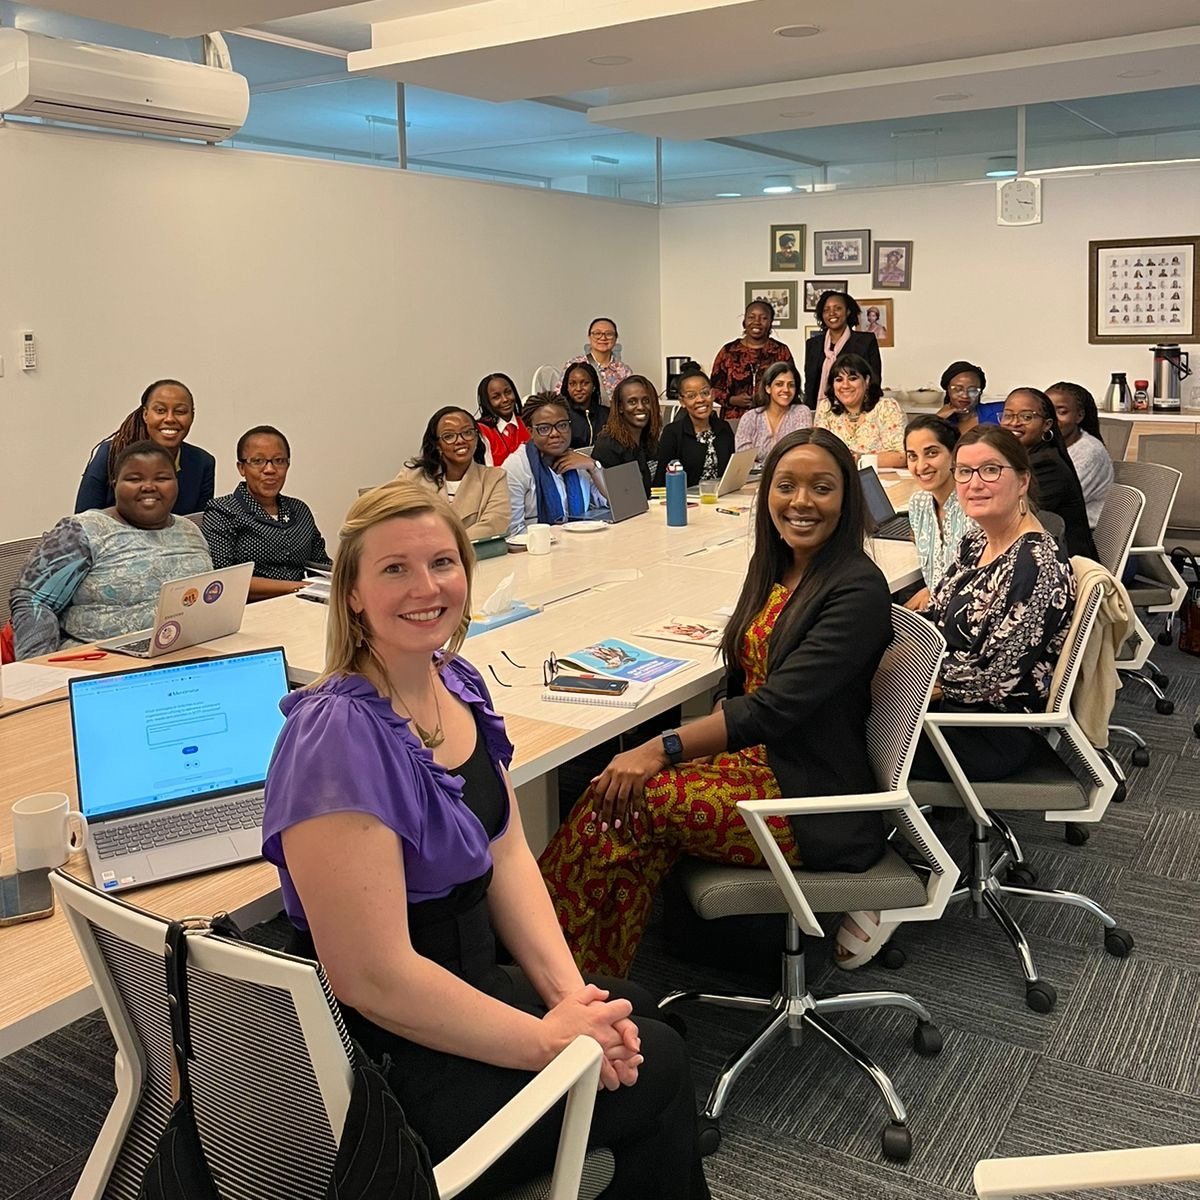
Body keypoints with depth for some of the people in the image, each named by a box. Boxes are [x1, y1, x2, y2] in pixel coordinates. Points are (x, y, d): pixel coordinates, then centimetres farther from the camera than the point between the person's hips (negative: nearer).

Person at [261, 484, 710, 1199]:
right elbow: (375, 979, -28)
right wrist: (550, 1039, -19)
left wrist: (571, 992, -7)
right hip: (394, 1060, -7)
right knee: (656, 1067, 2)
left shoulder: (461, 686, -1)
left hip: (474, 974, 7)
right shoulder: (340, 737, -28)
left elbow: (508, 855, 5)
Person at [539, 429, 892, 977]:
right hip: (756, 759, 7)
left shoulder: (858, 588, -16)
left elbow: (777, 706, -23)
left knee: (623, 804, -20)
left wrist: (662, 750, -26)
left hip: (816, 806, -7)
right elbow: (742, 686, 9)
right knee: (620, 792, -17)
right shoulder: (775, 568, 9)